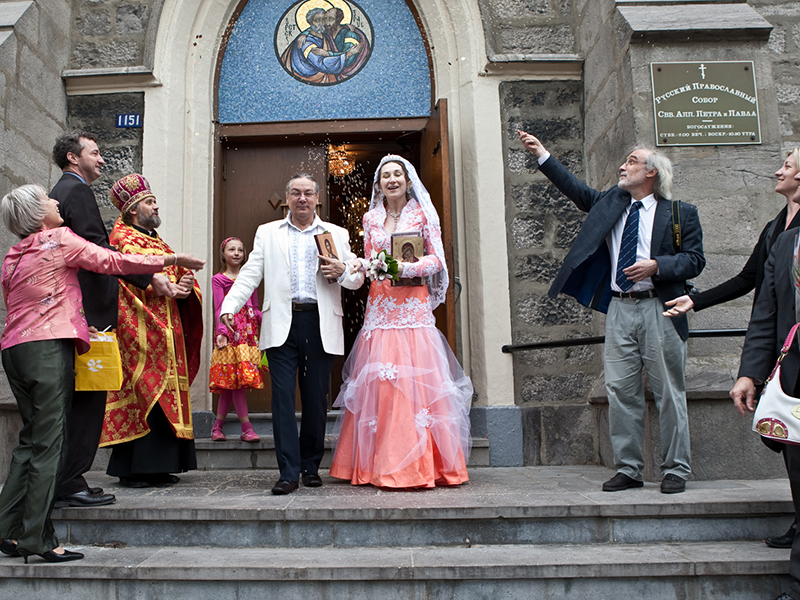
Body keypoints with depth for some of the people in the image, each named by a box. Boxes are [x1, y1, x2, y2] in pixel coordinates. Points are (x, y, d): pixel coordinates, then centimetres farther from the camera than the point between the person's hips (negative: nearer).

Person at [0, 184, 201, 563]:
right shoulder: (60, 239, -2)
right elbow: (113, 262, -4)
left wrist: (73, 324, 25)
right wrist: (170, 259, 4)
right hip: (49, 347, -8)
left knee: (31, 439, 13)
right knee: (47, 442, -5)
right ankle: (36, 538, -1)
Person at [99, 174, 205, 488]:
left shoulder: (159, 243, 25)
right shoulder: (122, 238, 0)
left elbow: (181, 275, 18)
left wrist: (186, 285, -4)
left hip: (167, 332, 8)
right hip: (140, 330, -8)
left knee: (165, 395, 6)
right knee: (143, 395, -10)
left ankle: (157, 467, 11)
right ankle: (133, 470, -4)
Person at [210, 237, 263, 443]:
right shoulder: (218, 279, 5)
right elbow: (219, 309, -5)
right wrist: (222, 331, -20)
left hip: (249, 332, 4)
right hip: (230, 333, -4)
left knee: (232, 382, 2)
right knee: (235, 380, -9)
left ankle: (218, 425, 12)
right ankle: (247, 428, -5)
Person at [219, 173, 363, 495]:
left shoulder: (337, 234, 16)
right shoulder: (267, 233, 16)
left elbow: (358, 278, 15)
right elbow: (250, 274, 7)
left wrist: (342, 271, -7)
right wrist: (229, 306, -8)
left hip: (319, 325, 0)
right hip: (282, 324, 0)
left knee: (316, 398, 3)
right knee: (282, 396, -6)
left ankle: (311, 466, 19)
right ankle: (288, 472, -1)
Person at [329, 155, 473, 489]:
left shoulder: (422, 214, 6)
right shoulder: (371, 219, 15)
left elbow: (437, 259, 1)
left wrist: (406, 268, -14)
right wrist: (365, 265, -4)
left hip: (413, 307, -3)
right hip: (380, 307, 3)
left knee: (415, 378, -9)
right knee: (377, 381, -3)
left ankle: (420, 464, -2)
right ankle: (379, 464, 4)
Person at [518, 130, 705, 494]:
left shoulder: (681, 214, 3)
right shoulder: (610, 202, 16)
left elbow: (694, 260, 0)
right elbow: (576, 190, 21)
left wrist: (656, 265, -16)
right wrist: (542, 155, 19)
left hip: (659, 310, -4)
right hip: (619, 309, 4)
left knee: (669, 392, 1)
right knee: (620, 391, 3)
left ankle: (675, 470, 13)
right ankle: (628, 468, 13)